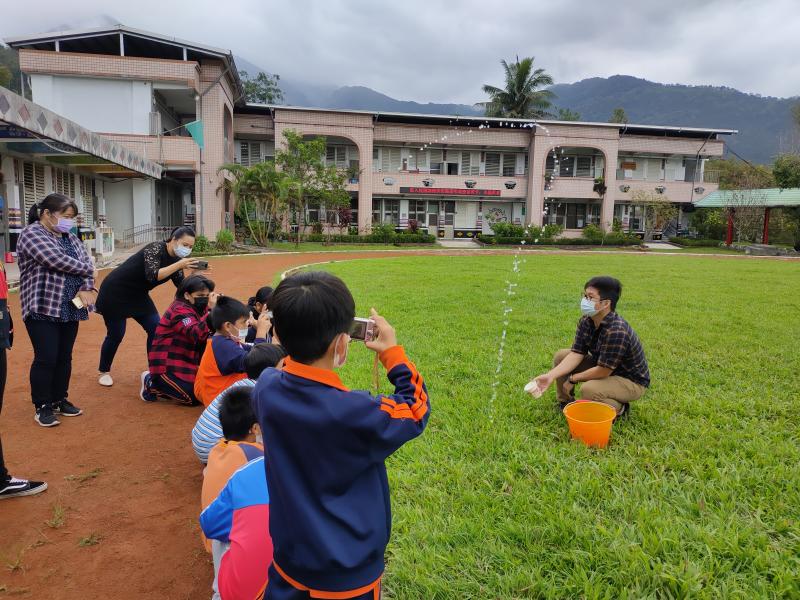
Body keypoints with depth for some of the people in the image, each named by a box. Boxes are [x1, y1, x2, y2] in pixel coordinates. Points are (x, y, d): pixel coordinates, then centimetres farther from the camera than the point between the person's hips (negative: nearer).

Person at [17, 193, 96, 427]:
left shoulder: (69, 237, 14)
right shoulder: (31, 234, -9)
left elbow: (85, 261, 6)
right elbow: (57, 260, -22)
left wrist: (87, 287, -12)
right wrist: (88, 270, -8)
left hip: (70, 309, 7)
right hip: (43, 309, -7)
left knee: (64, 358, 12)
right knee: (46, 359, -3)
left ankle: (60, 400, 26)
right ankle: (42, 406, 12)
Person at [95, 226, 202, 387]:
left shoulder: (175, 258, -3)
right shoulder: (155, 248, -25)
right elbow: (152, 276, -38)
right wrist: (180, 265, -40)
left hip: (137, 295, 8)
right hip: (115, 293, -7)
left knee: (155, 328, -3)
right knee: (116, 335, 0)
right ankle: (103, 372, 22)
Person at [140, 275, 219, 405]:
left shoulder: (199, 308, 6)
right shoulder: (179, 310, -20)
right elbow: (197, 334, -37)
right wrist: (212, 310, -43)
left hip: (186, 361, 9)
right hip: (167, 364, -9)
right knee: (194, 397, -14)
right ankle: (152, 384, 6)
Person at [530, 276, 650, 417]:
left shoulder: (616, 331, -34)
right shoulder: (586, 322, -8)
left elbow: (603, 371, -30)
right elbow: (576, 354, -11)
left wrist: (572, 379, -16)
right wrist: (550, 376, -24)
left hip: (632, 381, -8)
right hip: (603, 368, 8)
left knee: (588, 390, -34)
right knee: (560, 356, -3)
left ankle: (619, 409, -2)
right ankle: (566, 403, 13)